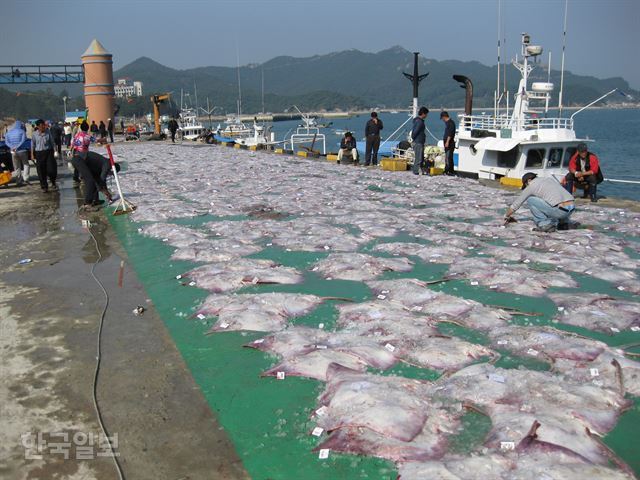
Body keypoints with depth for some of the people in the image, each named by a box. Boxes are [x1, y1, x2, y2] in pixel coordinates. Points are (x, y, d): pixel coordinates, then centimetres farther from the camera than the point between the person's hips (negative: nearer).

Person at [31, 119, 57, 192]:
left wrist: (53, 150, 8)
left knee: (51, 168, -4)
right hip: (39, 153, 0)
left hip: (48, 151, 0)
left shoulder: (48, 131, 0)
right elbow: (33, 144, 7)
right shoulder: (35, 134, -1)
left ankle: (53, 183, 22)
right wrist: (32, 154, 6)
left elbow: (52, 142, 7)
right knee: (41, 171, 3)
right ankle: (44, 187, 14)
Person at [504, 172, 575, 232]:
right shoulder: (550, 178, 28)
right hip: (572, 209, 7)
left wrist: (506, 216, 35)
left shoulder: (531, 186, 8)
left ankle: (544, 224, 1)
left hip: (560, 211, -7)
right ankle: (563, 222, 20)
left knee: (530, 200, 8)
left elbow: (516, 204, 17)